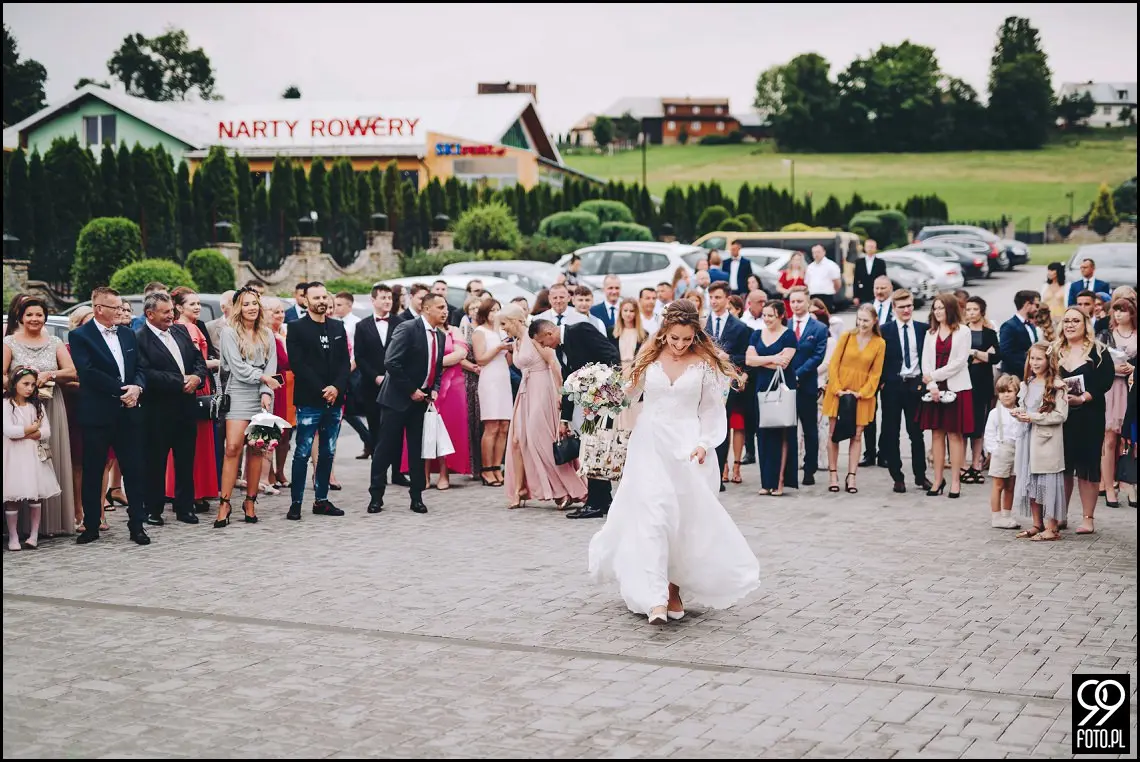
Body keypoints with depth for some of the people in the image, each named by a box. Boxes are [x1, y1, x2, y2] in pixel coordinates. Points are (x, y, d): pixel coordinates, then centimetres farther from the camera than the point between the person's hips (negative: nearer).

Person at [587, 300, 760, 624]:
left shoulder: (704, 363, 1)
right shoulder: (648, 358, 4)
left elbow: (712, 410, 4)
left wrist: (704, 443, -9)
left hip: (687, 447, 0)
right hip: (650, 445, 0)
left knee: (686, 521, 1)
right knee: (651, 518, -12)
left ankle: (674, 590, 17)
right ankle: (656, 598, -17)